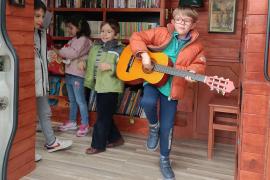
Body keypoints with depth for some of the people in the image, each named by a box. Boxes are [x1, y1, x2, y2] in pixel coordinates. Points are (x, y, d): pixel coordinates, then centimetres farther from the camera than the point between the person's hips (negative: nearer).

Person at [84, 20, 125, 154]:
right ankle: (115, 138, 32)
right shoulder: (95, 47, 11)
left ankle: (98, 145, 12)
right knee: (105, 116, 16)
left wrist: (110, 66, -27)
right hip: (99, 86, 8)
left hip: (110, 87, -8)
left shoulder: (119, 50, -11)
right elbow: (90, 62, 26)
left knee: (102, 117, 0)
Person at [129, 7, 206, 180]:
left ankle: (165, 160, 29)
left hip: (172, 87, 1)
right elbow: (137, 37, -3)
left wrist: (193, 72, -22)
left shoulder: (196, 46, -1)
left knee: (167, 127, 5)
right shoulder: (160, 33, -4)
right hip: (152, 79, -1)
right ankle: (154, 127, 1)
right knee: (148, 102, -35)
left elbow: (199, 64, 2)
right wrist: (144, 54, -19)